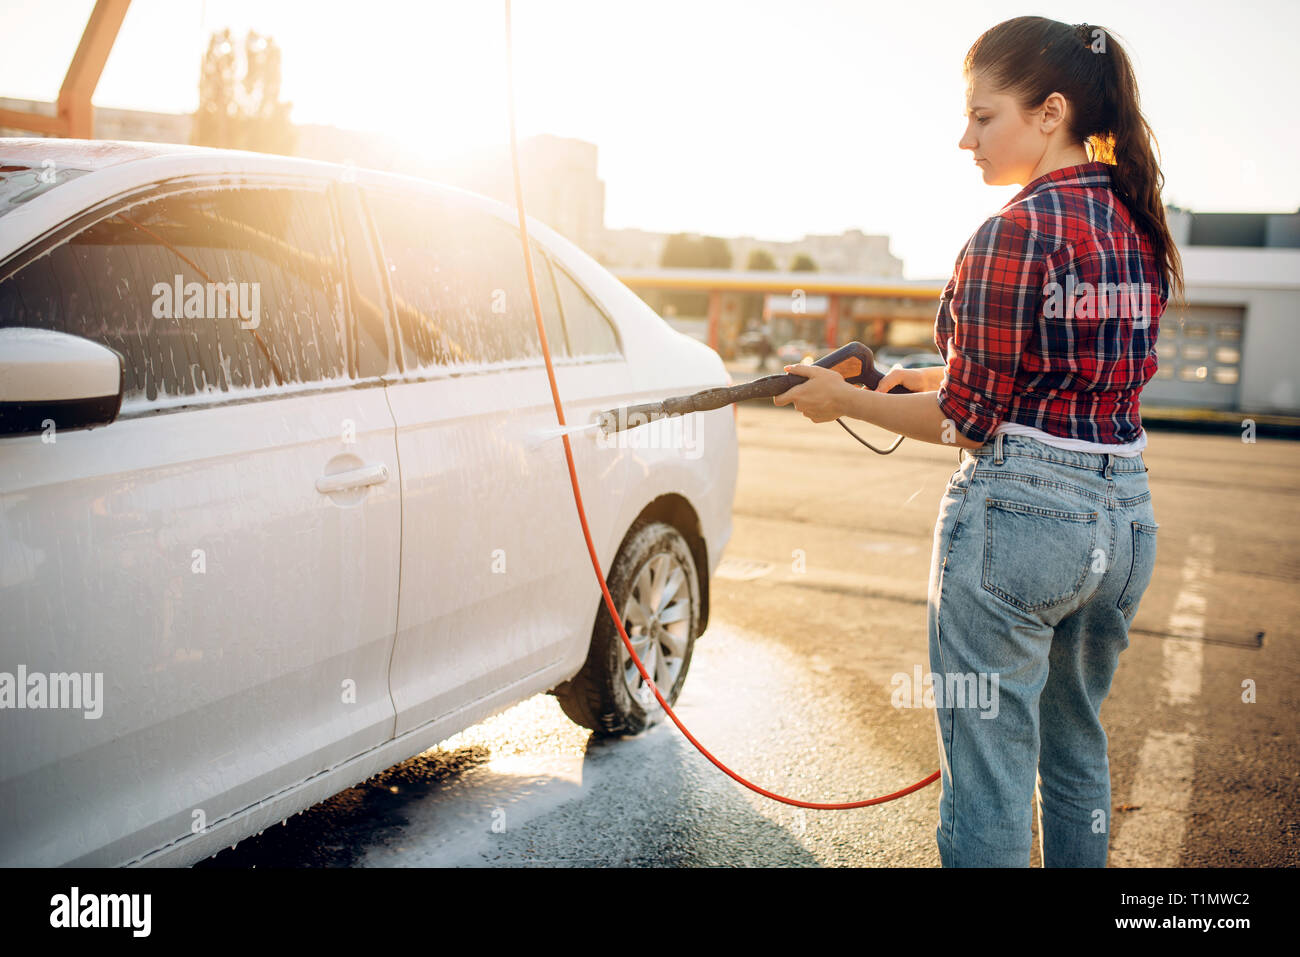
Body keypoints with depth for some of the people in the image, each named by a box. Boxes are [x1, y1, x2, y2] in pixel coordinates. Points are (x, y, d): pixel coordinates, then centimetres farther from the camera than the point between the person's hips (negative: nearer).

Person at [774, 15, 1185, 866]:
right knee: (1078, 754, 24)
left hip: (1018, 516, -9)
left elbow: (971, 420, -13)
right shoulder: (1139, 229, 10)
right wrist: (934, 376, 19)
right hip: (1127, 517, 9)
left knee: (989, 782, 4)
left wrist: (845, 400, 0)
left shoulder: (1015, 232, -15)